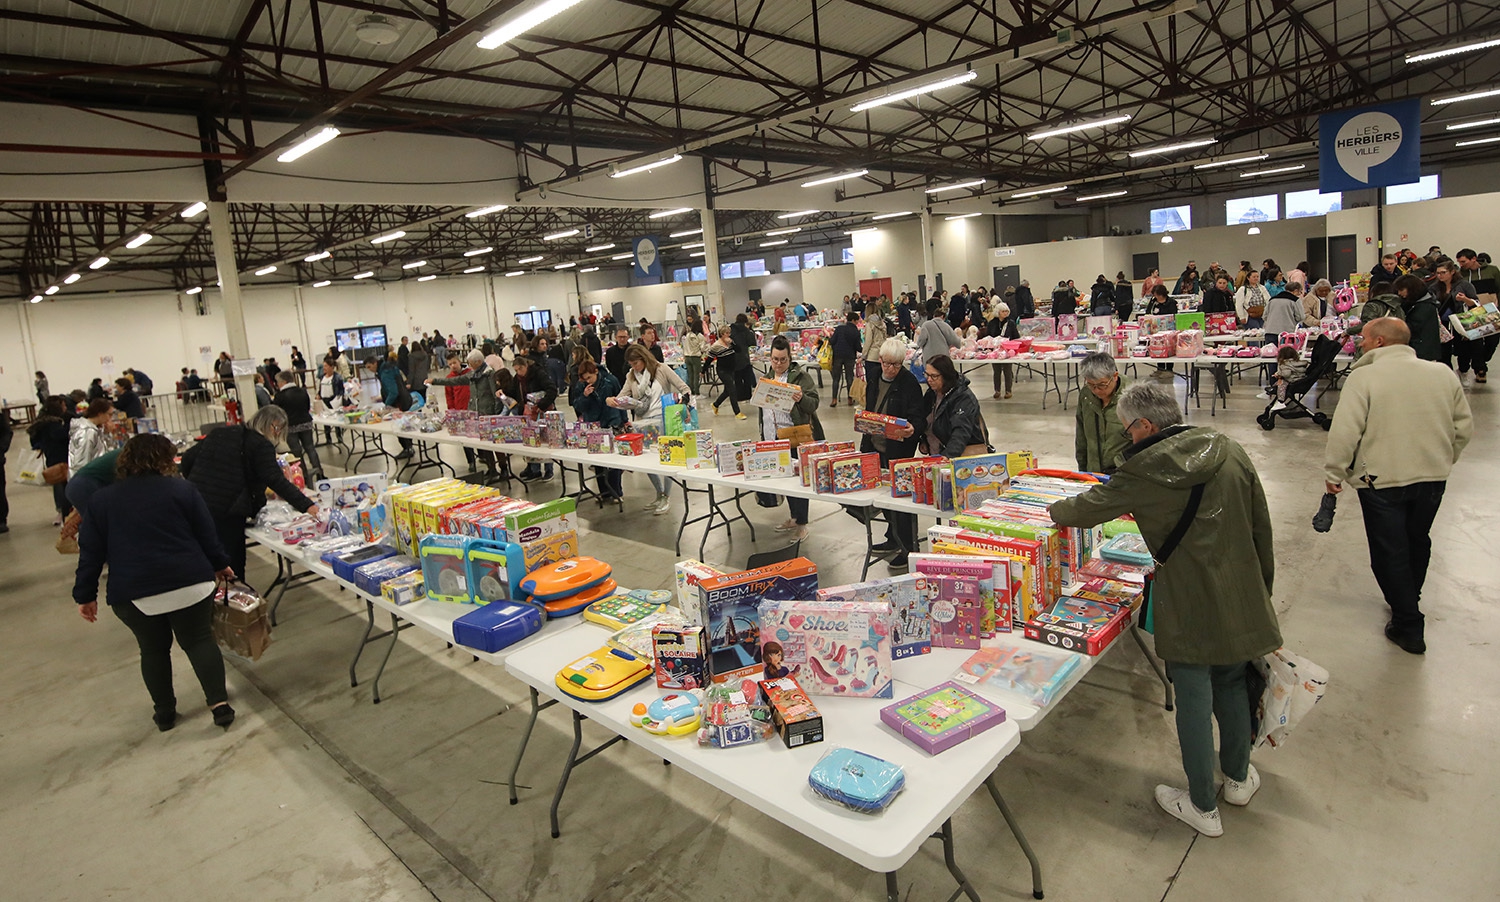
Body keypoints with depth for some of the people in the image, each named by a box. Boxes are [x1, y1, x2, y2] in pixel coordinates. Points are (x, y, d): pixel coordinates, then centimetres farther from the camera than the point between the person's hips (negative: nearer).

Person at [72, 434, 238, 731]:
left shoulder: (101, 501, 6)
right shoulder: (182, 489, 0)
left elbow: (90, 553, 7)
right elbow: (207, 534, 2)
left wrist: (85, 595, 14)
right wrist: (220, 565, 16)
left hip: (133, 592, 2)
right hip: (189, 583, -2)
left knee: (153, 649, 18)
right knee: (200, 641, 9)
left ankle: (164, 712, 26)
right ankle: (220, 704, 3)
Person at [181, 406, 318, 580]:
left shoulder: (218, 433, 14)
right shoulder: (261, 445, -8)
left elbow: (188, 458, 17)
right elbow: (276, 480, -18)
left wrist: (196, 483, 34)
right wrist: (307, 506, -22)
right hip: (227, 512, -7)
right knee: (233, 565, 5)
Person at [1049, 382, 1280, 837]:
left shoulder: (1146, 470, -15)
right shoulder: (1228, 450, -1)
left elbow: (1091, 507, -2)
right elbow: (1262, 526, 6)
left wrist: (1055, 510, 20)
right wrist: (1263, 590, 17)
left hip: (1187, 607, -6)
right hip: (1241, 596, 6)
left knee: (1193, 701, 8)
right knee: (1231, 685, 25)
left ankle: (1202, 807, 24)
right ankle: (1238, 778, 45)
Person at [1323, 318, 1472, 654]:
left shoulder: (1363, 377, -15)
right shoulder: (1443, 374, 2)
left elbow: (1345, 431, -19)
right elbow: (1464, 427, 10)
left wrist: (1334, 473, -8)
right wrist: (1442, 462, 24)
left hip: (1382, 480, -6)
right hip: (1433, 479, 6)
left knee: (1389, 552, 6)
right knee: (1417, 542, 24)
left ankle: (1409, 626, 12)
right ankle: (1408, 600, 44)